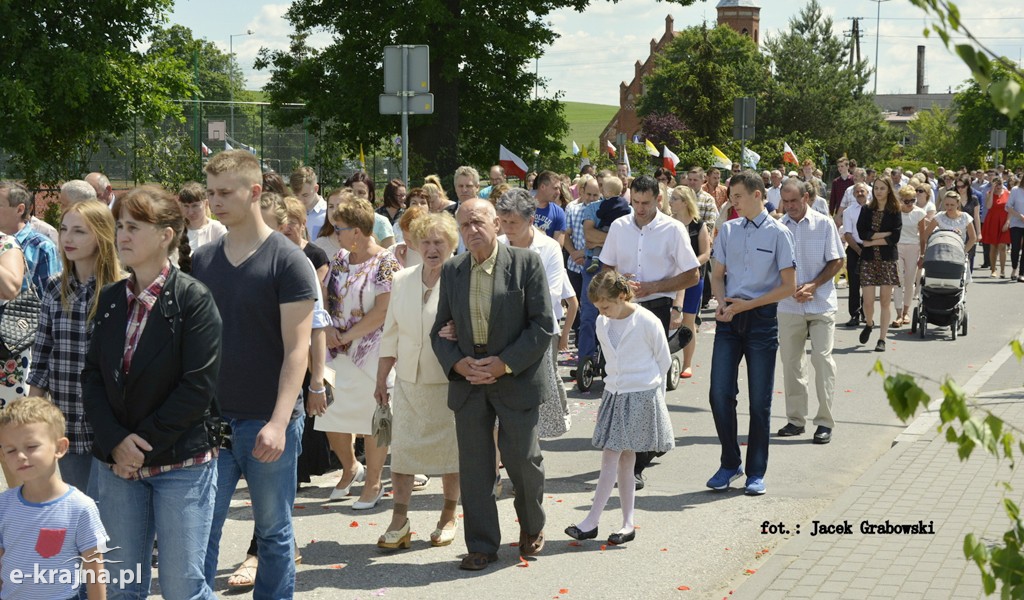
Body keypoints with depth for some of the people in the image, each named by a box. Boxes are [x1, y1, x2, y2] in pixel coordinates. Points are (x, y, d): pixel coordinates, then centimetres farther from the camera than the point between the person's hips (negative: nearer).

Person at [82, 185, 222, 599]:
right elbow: (92, 377, 5)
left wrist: (144, 444, -13)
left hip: (181, 464, -5)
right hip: (116, 463, 5)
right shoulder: (110, 298, 8)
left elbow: (198, 387, -14)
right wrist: (116, 441, -10)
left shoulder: (193, 299, -9)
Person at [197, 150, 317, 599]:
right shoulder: (202, 260, 7)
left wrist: (279, 422, -19)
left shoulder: (287, 260, -6)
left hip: (268, 423, -3)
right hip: (211, 419, 4)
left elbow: (297, 348, -10)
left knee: (273, 532, 8)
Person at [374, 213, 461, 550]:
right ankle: (399, 521, 9)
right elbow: (391, 333, 13)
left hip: (448, 382, -4)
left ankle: (448, 518, 22)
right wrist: (381, 380, 12)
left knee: (450, 450, 7)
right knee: (402, 447, 2)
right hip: (409, 380, 4)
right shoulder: (402, 281, 7)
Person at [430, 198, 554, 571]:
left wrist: (504, 364, -15)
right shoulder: (452, 271, 7)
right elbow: (439, 329, 11)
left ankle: (532, 527, 31)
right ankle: (482, 545, 17)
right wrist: (456, 362, -8)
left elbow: (543, 325, -9)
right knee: (473, 466, 5)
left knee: (523, 459, 3)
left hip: (516, 378, -3)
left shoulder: (526, 263, -6)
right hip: (467, 381, 4)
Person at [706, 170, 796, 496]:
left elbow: (789, 286, -4)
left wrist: (747, 305, -11)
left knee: (760, 401, 4)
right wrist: (722, 304, -7)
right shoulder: (727, 230, 8)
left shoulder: (778, 233, -3)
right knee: (720, 394, -1)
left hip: (762, 319, -3)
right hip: (729, 319, 3)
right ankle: (730, 463, 17)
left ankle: (756, 472, 16)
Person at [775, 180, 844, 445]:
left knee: (822, 358, -5)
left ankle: (825, 421, 1)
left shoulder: (824, 223, -1)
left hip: (821, 303, -2)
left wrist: (812, 286, -11)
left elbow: (836, 261, 0)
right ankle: (795, 419, 17)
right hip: (788, 305, 2)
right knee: (790, 361, 6)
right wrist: (792, 290, -8)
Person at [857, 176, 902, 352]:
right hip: (868, 259, 1)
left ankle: (882, 339, 7)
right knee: (868, 300, -6)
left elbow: (895, 238, -7)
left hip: (887, 259, -1)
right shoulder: (866, 210, 7)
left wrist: (872, 241, -9)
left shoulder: (894, 212, 2)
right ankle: (869, 324, 27)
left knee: (885, 299, 0)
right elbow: (862, 232, -5)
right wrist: (884, 234, -10)